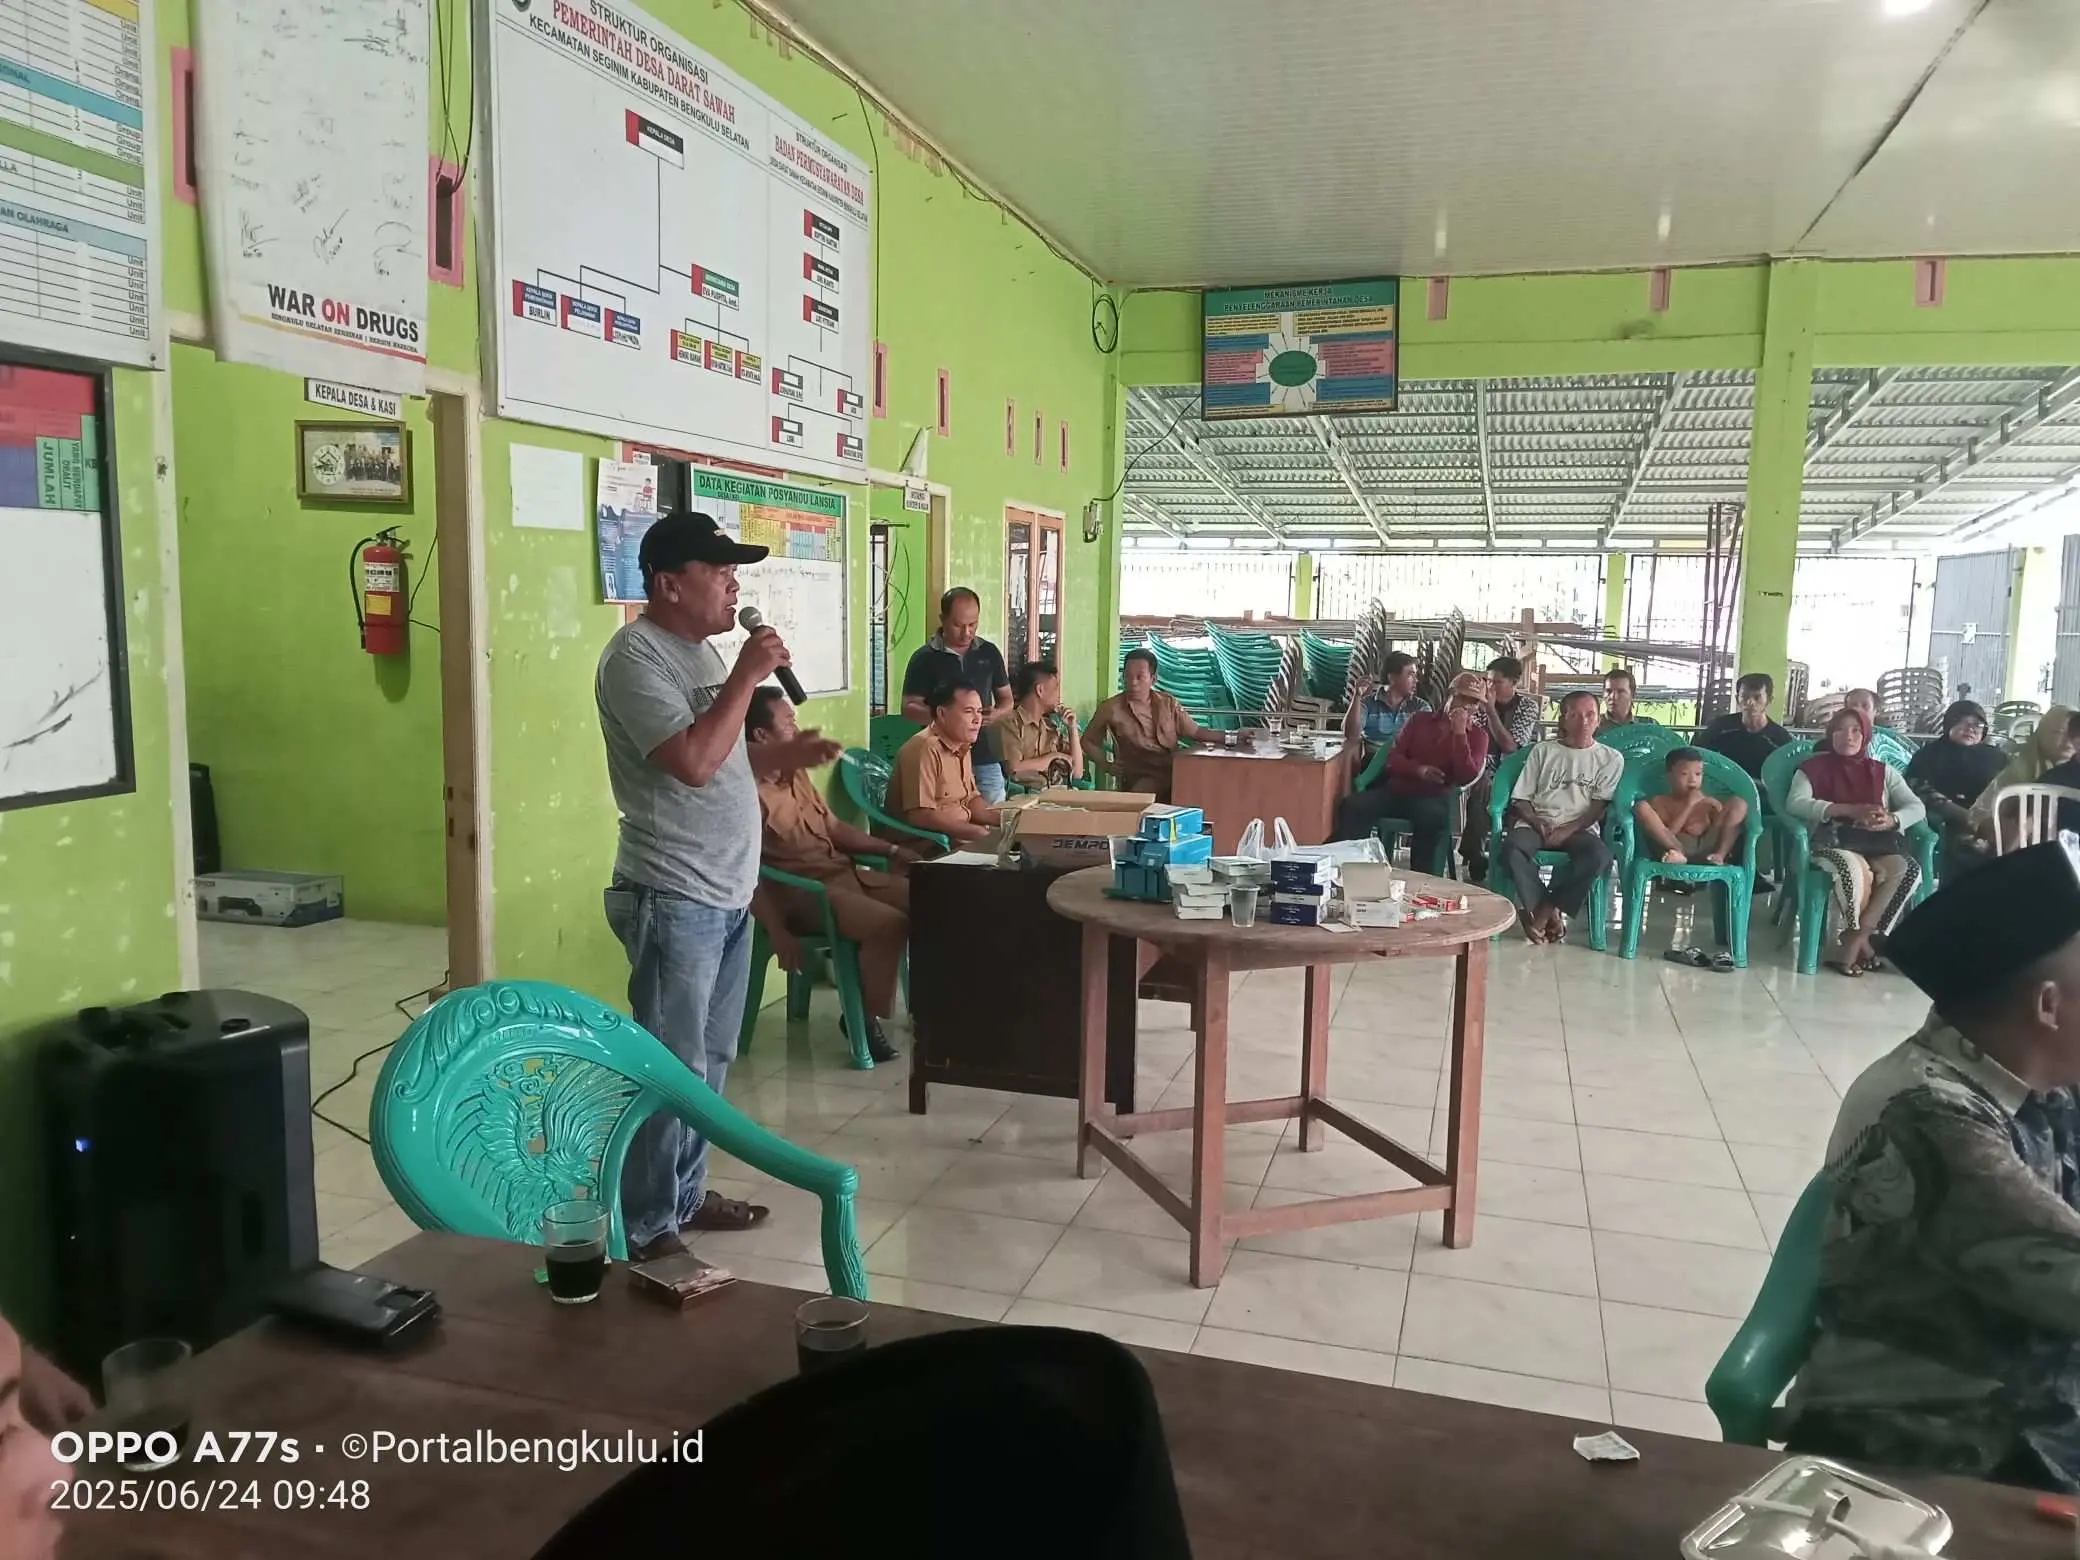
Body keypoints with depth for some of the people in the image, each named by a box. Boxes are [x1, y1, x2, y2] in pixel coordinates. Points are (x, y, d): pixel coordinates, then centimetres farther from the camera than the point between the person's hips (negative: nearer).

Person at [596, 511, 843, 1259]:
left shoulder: (700, 651, 14)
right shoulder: (636, 656, -15)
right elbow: (693, 763, -26)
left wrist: (783, 754, 6)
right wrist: (748, 674, -18)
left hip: (727, 893, 9)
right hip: (673, 900, -9)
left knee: (710, 1061, 17)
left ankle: (684, 1194, 32)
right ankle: (645, 1229, 11)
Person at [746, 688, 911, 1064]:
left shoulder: (797, 775, 12)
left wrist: (891, 850, 13)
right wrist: (778, 932, -23)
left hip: (845, 872, 9)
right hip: (801, 891, -9)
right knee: (890, 924, -28)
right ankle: (864, 1016, -7)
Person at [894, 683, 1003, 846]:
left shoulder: (961, 746, 11)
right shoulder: (925, 749, -19)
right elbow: (920, 816, -26)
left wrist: (1002, 818, -2)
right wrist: (978, 832, -22)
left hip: (960, 834, 9)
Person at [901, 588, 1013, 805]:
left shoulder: (989, 653, 10)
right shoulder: (924, 658, -1)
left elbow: (1006, 699, 16)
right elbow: (909, 707, -2)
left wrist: (996, 714, -7)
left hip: (985, 759, 3)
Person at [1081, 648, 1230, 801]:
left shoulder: (1168, 704, 11)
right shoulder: (1111, 708, 2)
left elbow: (1196, 732, 12)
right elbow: (1088, 741, 13)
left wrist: (1231, 737, 1)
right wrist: (1106, 765, -1)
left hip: (1173, 773, 5)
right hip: (1141, 779, -5)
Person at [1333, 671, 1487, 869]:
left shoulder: (1477, 736, 7)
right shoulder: (1420, 719, 14)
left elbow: (1466, 777, -9)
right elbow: (1392, 758, 7)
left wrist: (1459, 732, -13)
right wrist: (1418, 770, -14)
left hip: (1432, 797, -3)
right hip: (1397, 789, 3)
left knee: (1433, 818, -40)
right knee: (1352, 805, -25)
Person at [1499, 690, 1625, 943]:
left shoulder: (1611, 758, 12)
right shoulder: (1542, 751, 14)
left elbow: (1599, 807, 2)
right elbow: (1521, 799, 11)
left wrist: (1567, 830, -13)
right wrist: (1537, 822, -10)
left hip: (1580, 829, 0)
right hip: (1537, 824, 1)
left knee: (1600, 855, -36)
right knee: (1512, 847, -35)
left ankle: (1544, 909, -22)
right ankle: (1551, 913, -22)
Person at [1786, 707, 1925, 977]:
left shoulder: (1883, 771, 21)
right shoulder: (1814, 767, 12)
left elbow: (1917, 808, 11)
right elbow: (1795, 803, -6)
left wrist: (1892, 820, -13)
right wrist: (1850, 810, -16)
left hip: (1877, 845, 4)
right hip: (1833, 841, -3)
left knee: (1908, 870, -30)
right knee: (1855, 869, -38)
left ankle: (1853, 941, -23)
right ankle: (1862, 941, -17)